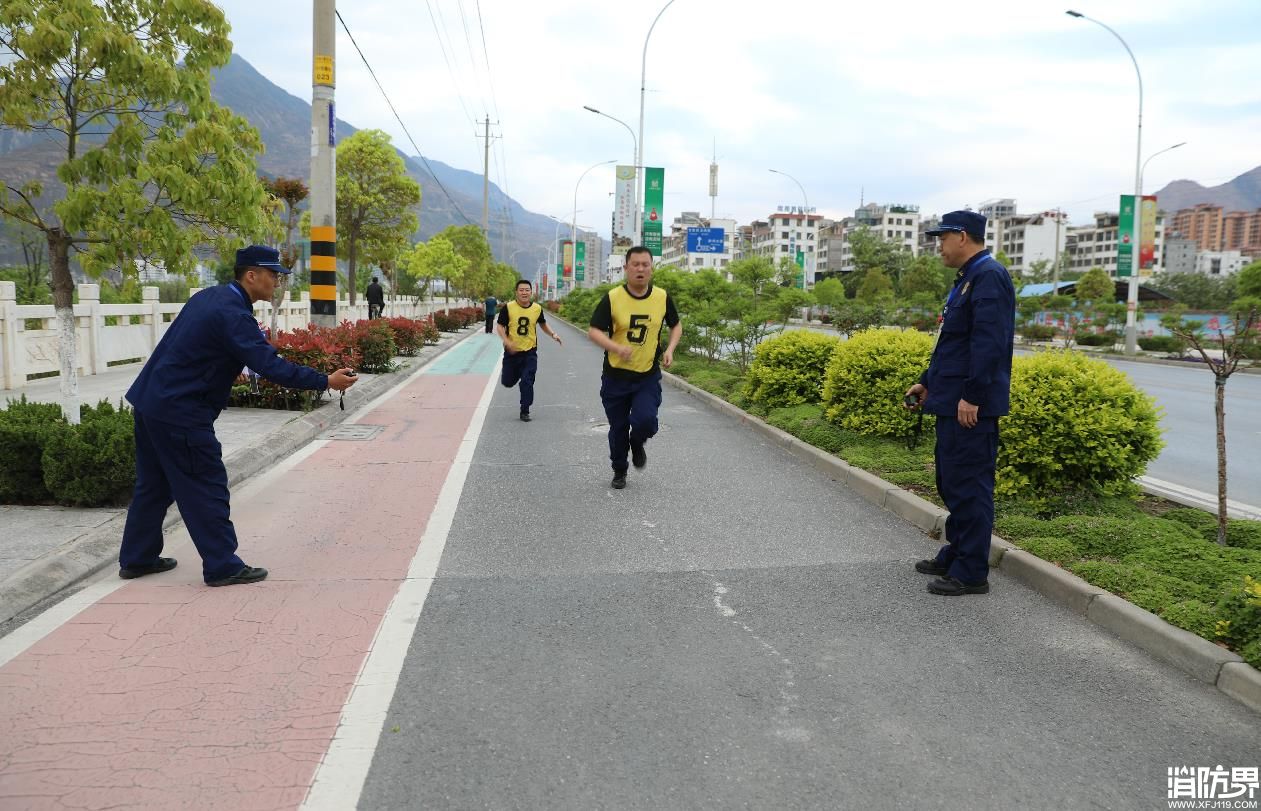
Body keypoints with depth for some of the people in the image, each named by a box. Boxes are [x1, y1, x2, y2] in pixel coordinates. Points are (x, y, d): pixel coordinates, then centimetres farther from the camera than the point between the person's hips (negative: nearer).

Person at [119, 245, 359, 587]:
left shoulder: (211, 296, 10)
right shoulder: (232, 314, -20)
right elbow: (271, 367, -26)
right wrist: (326, 381, -24)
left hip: (149, 400, 10)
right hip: (179, 413, -10)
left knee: (154, 484, 19)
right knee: (207, 487, -1)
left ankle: (136, 559, 30)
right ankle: (222, 567, 6)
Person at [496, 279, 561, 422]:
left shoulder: (537, 308, -2)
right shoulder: (508, 307, -10)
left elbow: (543, 324, 16)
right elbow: (500, 327, -8)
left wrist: (553, 334, 1)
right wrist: (507, 342, -23)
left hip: (530, 351, 0)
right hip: (512, 351, 0)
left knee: (527, 383, -8)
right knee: (508, 382, 12)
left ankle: (525, 411, 7)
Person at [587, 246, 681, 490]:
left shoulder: (662, 297, -3)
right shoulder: (612, 298, -10)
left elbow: (676, 325, 14)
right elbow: (594, 331, -12)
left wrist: (670, 349, -4)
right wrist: (617, 348, -28)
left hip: (648, 375, 1)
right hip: (616, 375, 0)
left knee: (645, 421, -18)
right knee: (618, 428, 9)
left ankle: (637, 444, 19)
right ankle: (619, 471, 34)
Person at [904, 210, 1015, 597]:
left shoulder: (988, 275, -14)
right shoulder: (968, 278, 18)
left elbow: (988, 342, -23)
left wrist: (972, 396, -24)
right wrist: (927, 382, 20)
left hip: (970, 405, -11)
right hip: (952, 402, 11)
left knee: (968, 485, -5)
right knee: (951, 481, 17)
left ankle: (972, 573, 4)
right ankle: (955, 554, 29)